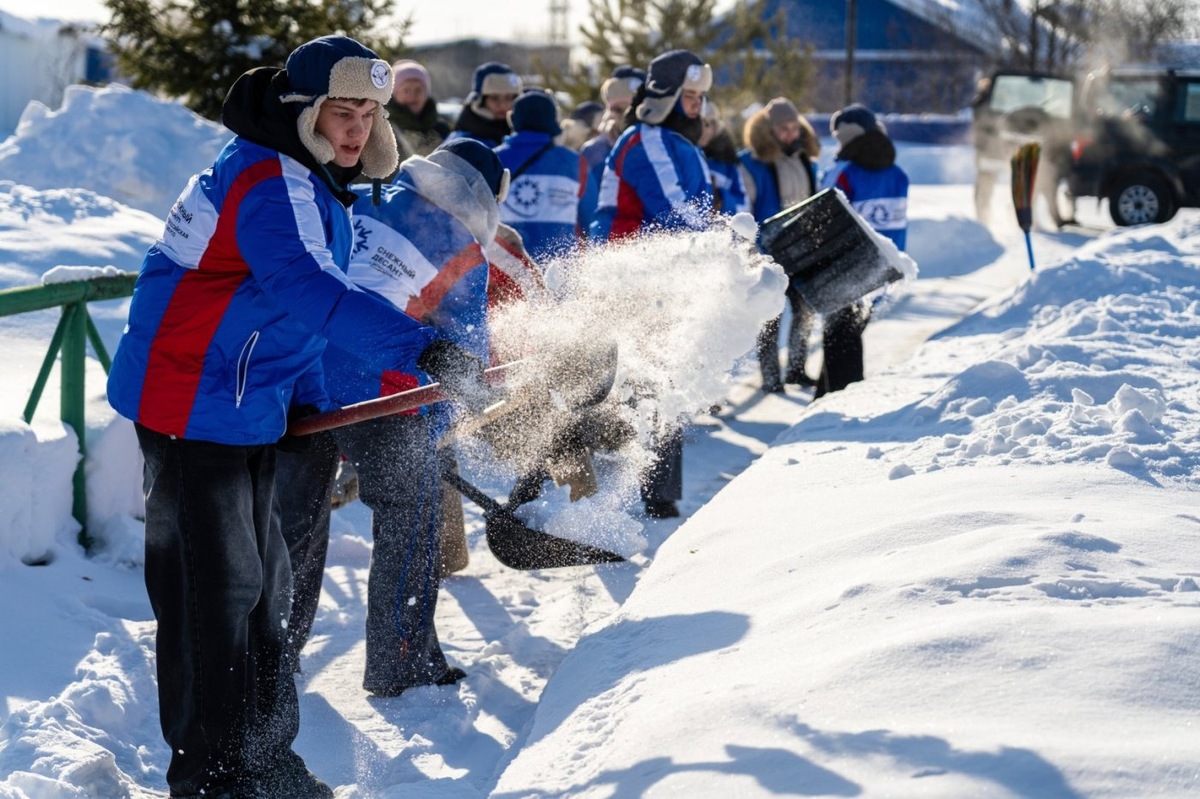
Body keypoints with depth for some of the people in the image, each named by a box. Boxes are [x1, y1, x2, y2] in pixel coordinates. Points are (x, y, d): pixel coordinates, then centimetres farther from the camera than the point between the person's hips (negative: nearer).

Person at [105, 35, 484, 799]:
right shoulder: (269, 184, -22)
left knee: (263, 587, 15)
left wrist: (312, 403, 18)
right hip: (191, 408, -10)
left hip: (249, 408, 10)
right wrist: (419, 346, -48)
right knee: (213, 593, -4)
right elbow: (313, 292, -39)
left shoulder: (314, 184, 11)